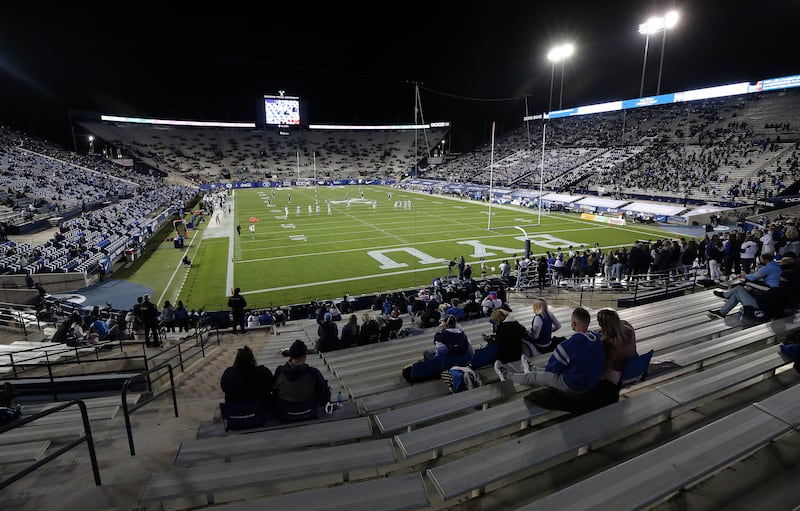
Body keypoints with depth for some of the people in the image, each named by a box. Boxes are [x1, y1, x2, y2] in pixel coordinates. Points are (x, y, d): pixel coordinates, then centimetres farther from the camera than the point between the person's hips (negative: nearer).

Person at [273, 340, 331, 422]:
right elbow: (325, 395, -16)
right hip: (309, 415, -2)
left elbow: (275, 392, -2)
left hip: (285, 416, 3)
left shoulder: (279, 371, -20)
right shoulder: (313, 373, -28)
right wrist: (323, 403, 8)